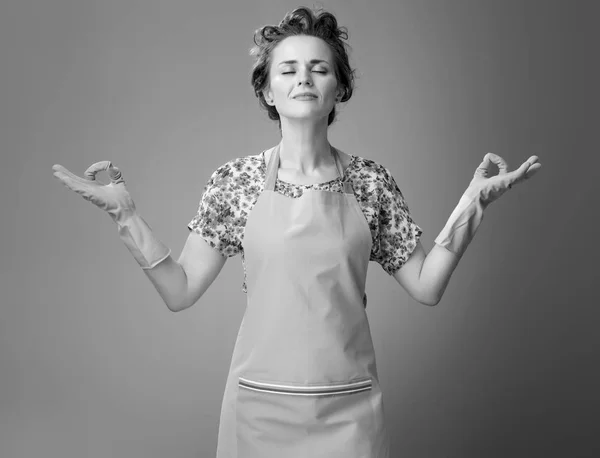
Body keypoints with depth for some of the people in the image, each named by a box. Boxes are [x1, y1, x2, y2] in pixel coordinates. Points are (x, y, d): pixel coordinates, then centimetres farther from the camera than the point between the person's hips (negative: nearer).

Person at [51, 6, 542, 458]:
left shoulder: (371, 181, -3)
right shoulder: (236, 180, -4)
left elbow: (426, 287, 0)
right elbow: (180, 291, -3)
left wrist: (471, 205, -10)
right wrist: (125, 212, -12)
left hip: (349, 406, 1)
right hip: (259, 403, 0)